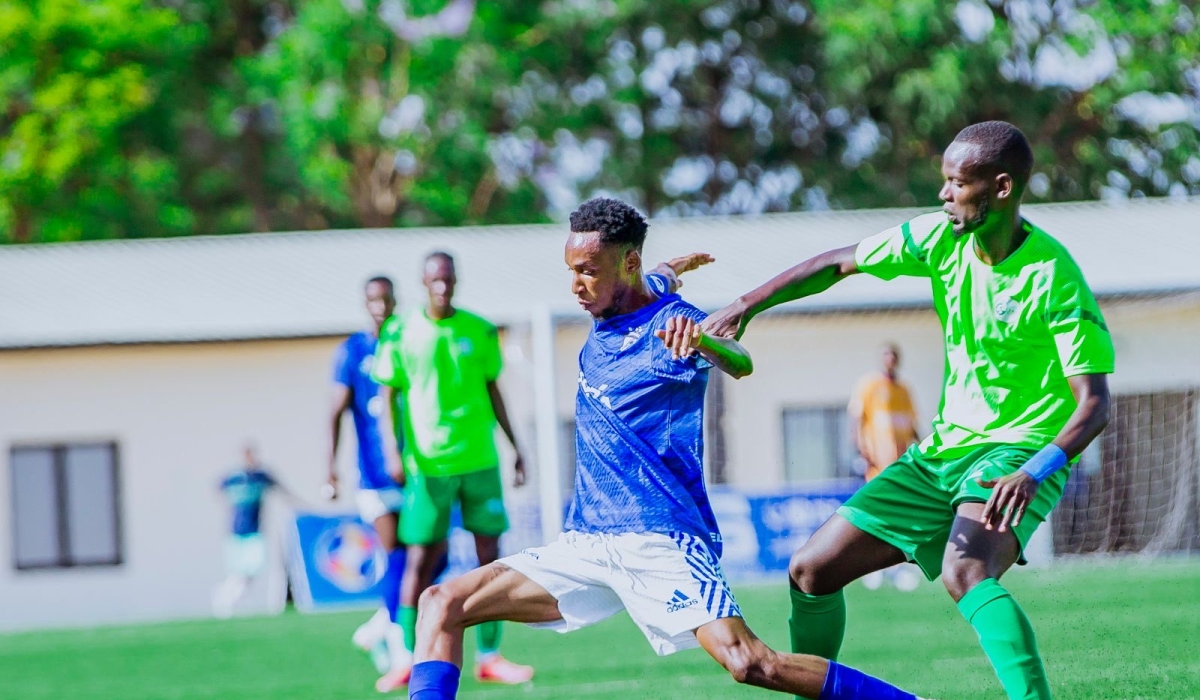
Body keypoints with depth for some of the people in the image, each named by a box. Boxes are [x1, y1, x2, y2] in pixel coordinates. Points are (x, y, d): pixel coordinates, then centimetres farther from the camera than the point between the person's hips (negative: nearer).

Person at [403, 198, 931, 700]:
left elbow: (740, 364, -32)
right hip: (585, 544, 7)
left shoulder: (671, 324, -10)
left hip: (661, 545, -7)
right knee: (442, 604, -7)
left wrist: (701, 341, -54)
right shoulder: (608, 314, 11)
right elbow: (660, 282, 35)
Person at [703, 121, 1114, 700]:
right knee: (811, 570, 5)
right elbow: (838, 264, 9)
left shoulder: (1053, 277, -20)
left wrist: (1035, 472, -39)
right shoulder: (941, 239, -3)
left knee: (964, 574, -37)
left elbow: (1094, 404, -23)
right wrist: (746, 305, -1)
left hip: (1019, 450, -7)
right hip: (944, 450, 7)